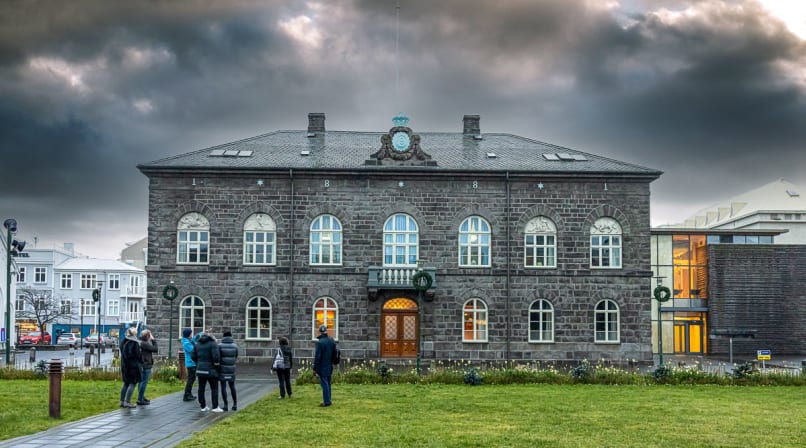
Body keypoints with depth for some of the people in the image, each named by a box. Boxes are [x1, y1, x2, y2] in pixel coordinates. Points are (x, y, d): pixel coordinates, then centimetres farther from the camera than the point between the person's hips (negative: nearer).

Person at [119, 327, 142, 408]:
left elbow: (122, 354, 12)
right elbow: (138, 355, -13)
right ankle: (127, 402, -6)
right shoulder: (135, 343, -15)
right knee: (132, 383, -2)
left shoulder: (123, 342, 7)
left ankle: (122, 401, 17)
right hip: (133, 366, -7)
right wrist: (141, 364, -1)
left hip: (124, 366, 8)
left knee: (126, 383, 15)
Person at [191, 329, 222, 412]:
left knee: (201, 388, 10)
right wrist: (217, 364, -4)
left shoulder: (198, 344, 10)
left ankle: (203, 406, 13)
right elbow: (216, 356, -19)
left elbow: (193, 356, 8)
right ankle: (215, 407, 0)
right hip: (210, 370, -5)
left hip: (200, 369, 5)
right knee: (214, 388, 2)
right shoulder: (213, 343, -8)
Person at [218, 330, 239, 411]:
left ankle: (226, 405, 1)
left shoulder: (220, 345, -8)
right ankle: (235, 405, 12)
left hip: (222, 369, -3)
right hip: (232, 369, 3)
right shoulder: (235, 346, 0)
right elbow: (236, 358, 8)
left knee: (223, 387, 3)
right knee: (232, 387, 13)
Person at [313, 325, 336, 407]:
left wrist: (315, 368, -12)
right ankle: (328, 400, 20)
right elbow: (334, 353, 14)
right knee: (328, 383, 15)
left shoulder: (320, 342, -17)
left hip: (322, 367, -7)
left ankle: (326, 401, -5)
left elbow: (317, 357, -17)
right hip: (330, 366, 7)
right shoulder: (332, 341, 6)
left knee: (324, 383, -4)